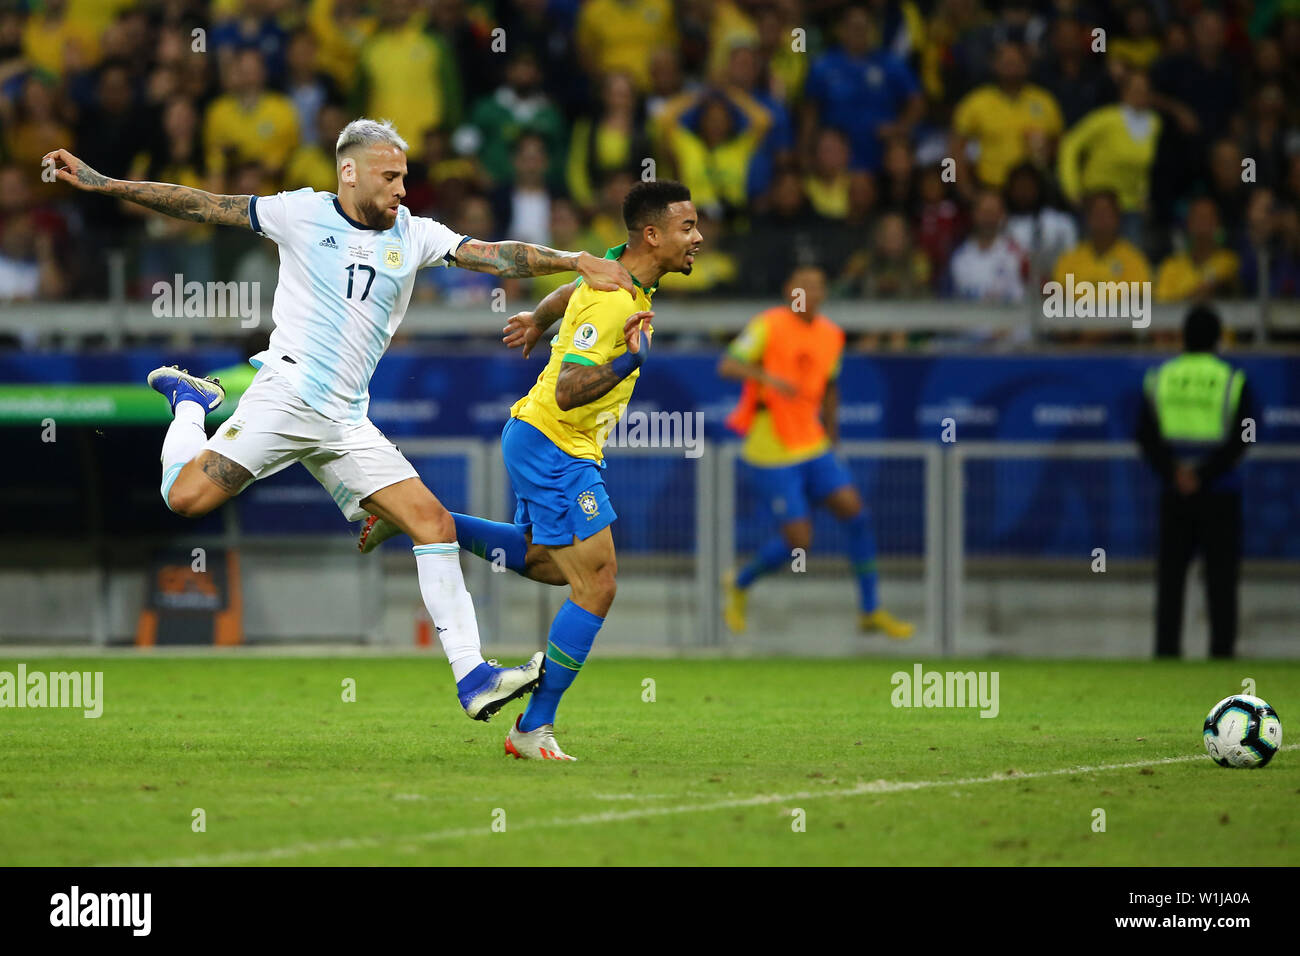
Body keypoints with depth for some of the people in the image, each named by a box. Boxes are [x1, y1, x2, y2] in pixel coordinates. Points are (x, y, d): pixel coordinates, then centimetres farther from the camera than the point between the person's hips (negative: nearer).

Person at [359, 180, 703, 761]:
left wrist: (538, 319, 44)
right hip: (555, 447, -10)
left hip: (548, 444, 10)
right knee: (596, 587, -11)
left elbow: (573, 291, 26)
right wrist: (628, 360, -42)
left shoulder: (624, 274, 4)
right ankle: (534, 729, -7)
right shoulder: (609, 302, -26)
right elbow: (567, 392, -31)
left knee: (543, 562, 27)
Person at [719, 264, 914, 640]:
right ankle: (740, 585, 19)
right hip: (771, 455, -6)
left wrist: (830, 438, 26)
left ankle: (870, 610, 3)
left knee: (855, 512, -7)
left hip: (812, 447, 6)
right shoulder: (769, 325, -12)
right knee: (799, 540, -9)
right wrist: (769, 378, -39)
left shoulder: (831, 336, 7)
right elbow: (728, 366, -22)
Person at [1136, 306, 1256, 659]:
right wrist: (1204, 476, -12)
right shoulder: (1233, 381, -4)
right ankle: (1221, 648, -2)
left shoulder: (1160, 378, 3)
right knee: (1221, 578, 1)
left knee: (1170, 576, 7)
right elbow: (1240, 439, -11)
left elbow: (1147, 435, -3)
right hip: (1221, 495, -2)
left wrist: (1173, 474, -9)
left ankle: (1166, 651, 4)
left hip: (1174, 495, 2)